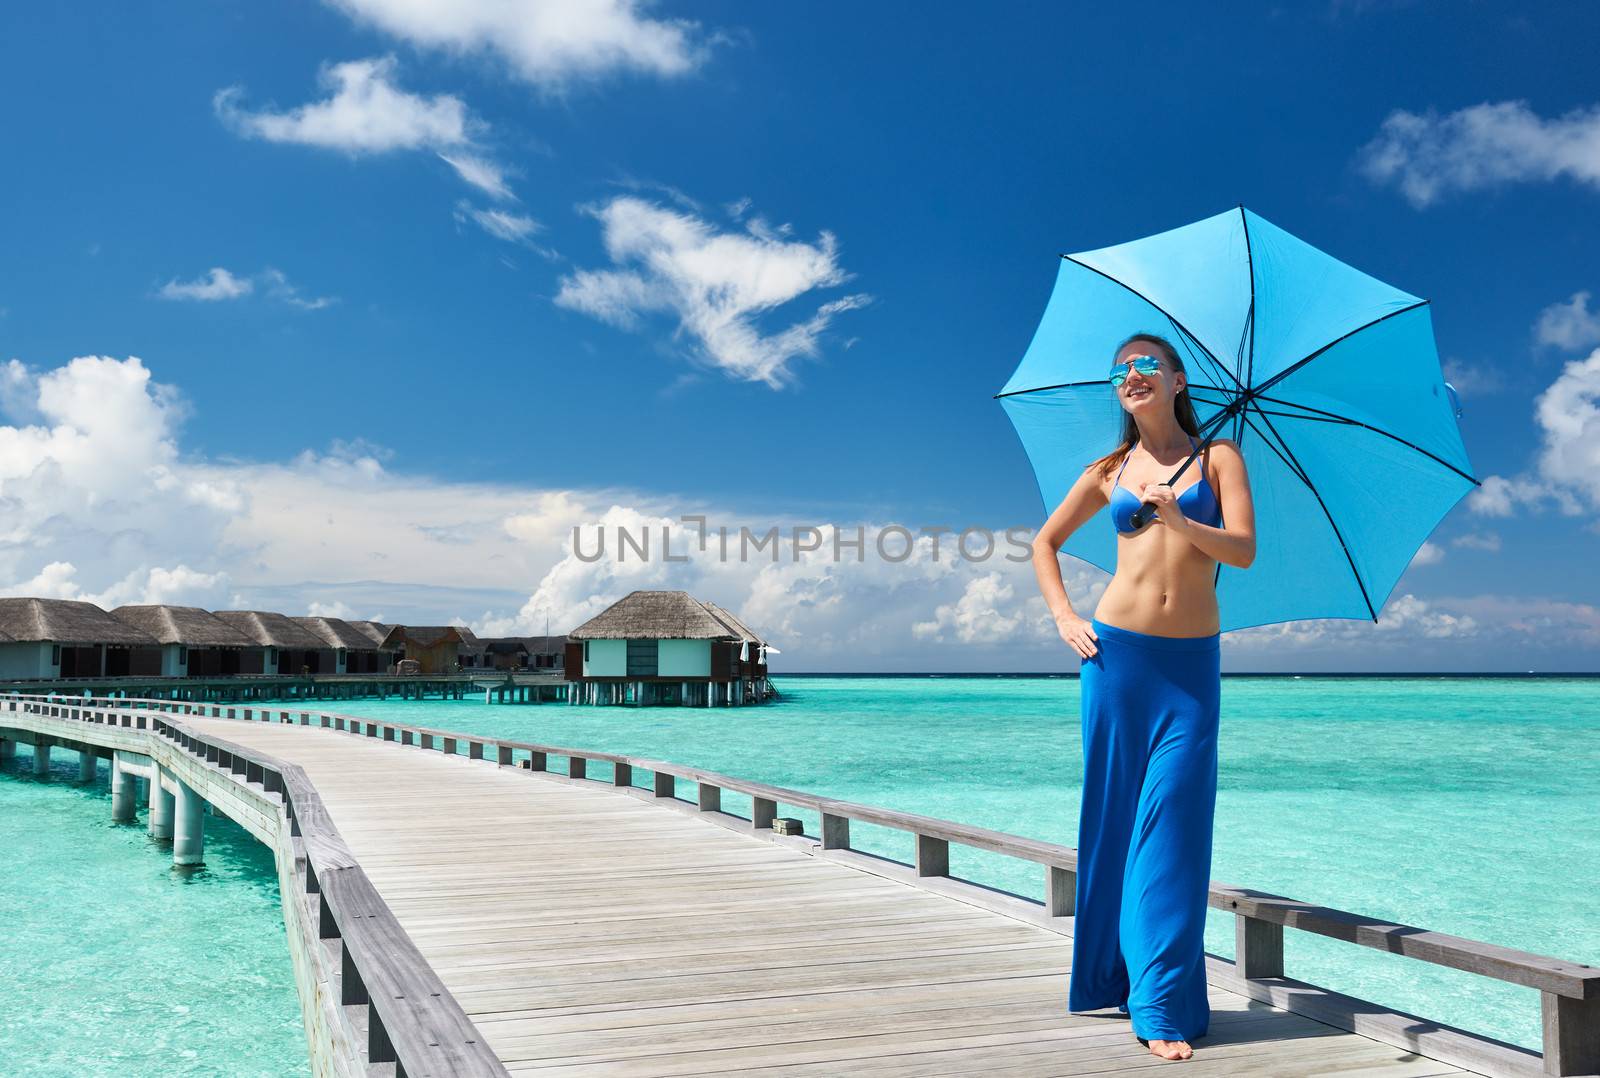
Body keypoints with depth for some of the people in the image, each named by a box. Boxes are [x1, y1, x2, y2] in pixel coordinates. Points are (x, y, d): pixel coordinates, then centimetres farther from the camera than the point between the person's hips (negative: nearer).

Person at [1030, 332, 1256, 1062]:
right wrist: (1064, 617, 9)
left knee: (1173, 824, -6)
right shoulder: (1110, 472, 13)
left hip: (1192, 663, -1)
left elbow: (1243, 550, -5)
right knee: (1112, 817, 3)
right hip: (1117, 653, 2)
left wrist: (1180, 521, -23)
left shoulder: (1217, 457, 8)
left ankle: (1163, 1006, 0)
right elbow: (1046, 542, 22)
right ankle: (1112, 975, 19)